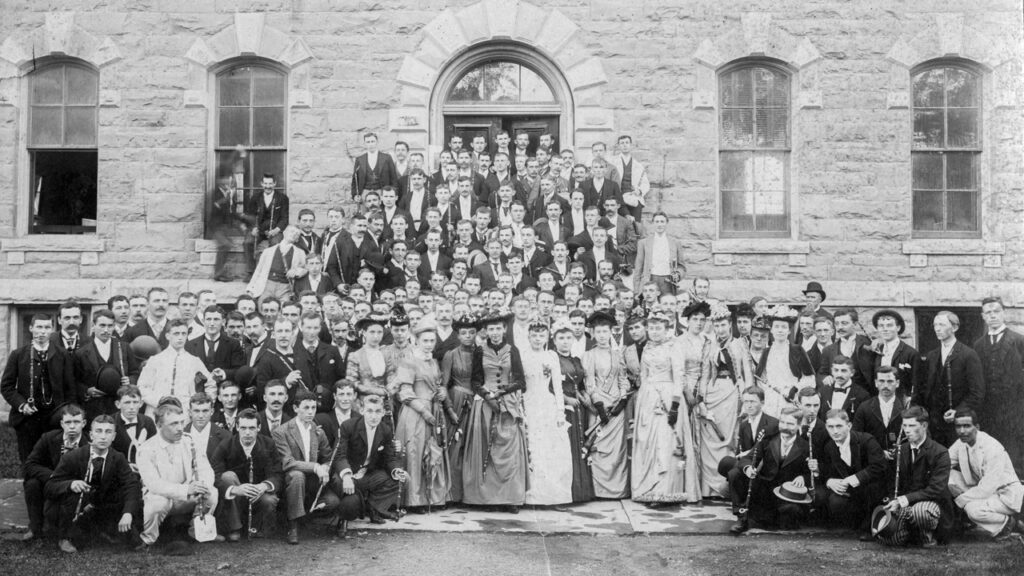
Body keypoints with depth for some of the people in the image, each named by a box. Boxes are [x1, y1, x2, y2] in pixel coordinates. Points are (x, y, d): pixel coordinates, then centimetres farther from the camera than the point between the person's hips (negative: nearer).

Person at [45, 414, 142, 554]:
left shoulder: (118, 459, -7)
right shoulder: (73, 457, -13)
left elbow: (132, 486, -18)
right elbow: (50, 487, -15)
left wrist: (128, 513, -35)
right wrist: (70, 484, -38)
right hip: (77, 515, -2)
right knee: (74, 492, -31)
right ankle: (66, 539, -14)